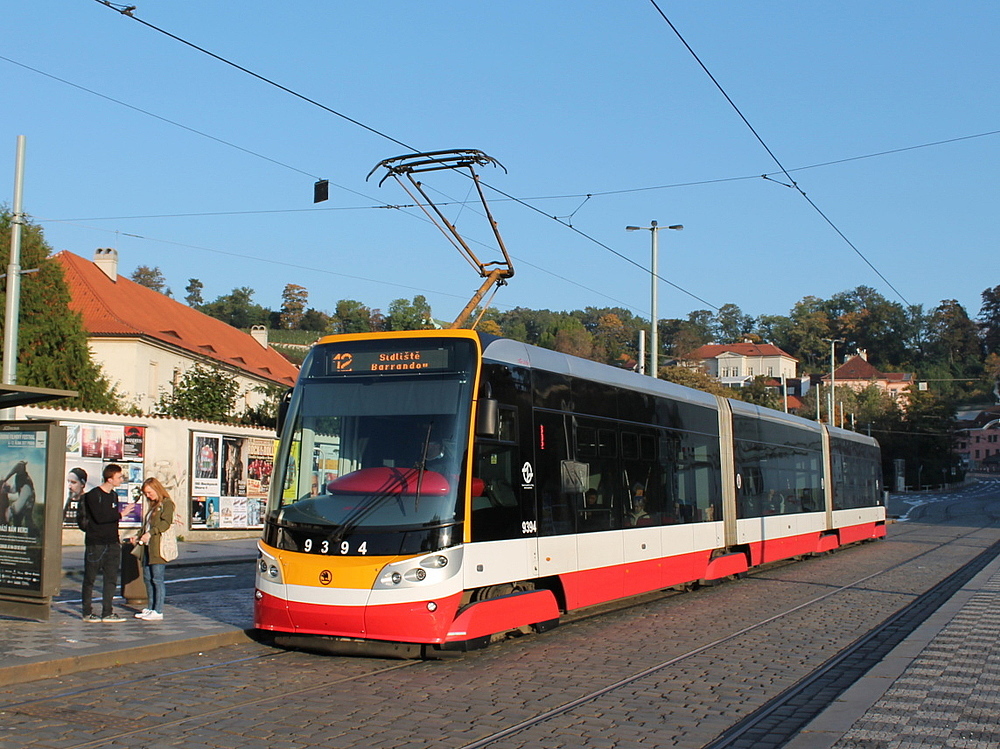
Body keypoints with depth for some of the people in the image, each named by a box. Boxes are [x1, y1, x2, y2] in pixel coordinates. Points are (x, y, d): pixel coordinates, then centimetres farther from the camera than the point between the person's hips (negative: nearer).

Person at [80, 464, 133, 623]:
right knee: (90, 578, 2)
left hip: (112, 544, 7)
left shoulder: (114, 495, 14)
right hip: (95, 543, -7)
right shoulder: (93, 495, -10)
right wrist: (122, 514, -17)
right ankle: (87, 612, 9)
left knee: (111, 579, 5)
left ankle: (107, 612, 10)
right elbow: (100, 517, -21)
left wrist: (117, 540, 15)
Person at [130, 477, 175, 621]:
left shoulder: (167, 504, -5)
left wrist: (150, 533, -27)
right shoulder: (152, 506, 23)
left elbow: (165, 523, -18)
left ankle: (158, 611, -6)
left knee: (157, 578, -8)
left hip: (159, 546, -9)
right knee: (147, 577, 9)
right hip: (148, 545, 9)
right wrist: (138, 536, 10)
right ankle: (151, 608, 15)